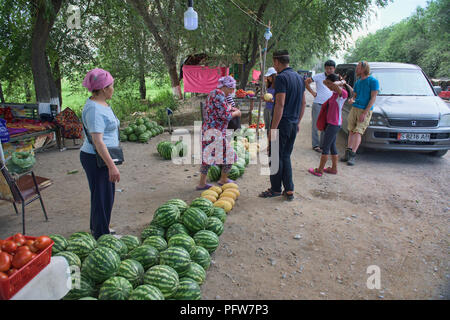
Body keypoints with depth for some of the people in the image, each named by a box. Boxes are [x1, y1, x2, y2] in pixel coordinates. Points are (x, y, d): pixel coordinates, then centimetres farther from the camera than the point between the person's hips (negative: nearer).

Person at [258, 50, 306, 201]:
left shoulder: (282, 77, -15)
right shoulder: (299, 77, 12)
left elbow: (280, 104, -22)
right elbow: (303, 102, 16)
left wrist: (273, 129, -20)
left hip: (282, 123, -8)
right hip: (294, 124, 8)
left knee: (276, 157, 4)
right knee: (286, 157, 15)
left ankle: (276, 189, 16)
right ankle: (289, 190, 17)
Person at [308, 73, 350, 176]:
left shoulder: (343, 93, -17)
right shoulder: (335, 93, 9)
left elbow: (335, 85, -38)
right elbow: (324, 82, 22)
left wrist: (342, 82, -19)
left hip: (334, 124, -9)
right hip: (330, 123, 9)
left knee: (325, 147, -3)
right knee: (332, 146, 16)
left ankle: (320, 170, 5)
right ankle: (334, 168, 26)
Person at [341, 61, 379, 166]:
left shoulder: (373, 81, -6)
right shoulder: (358, 81, 15)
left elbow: (373, 98, -11)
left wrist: (365, 113, -18)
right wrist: (351, 99, -6)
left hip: (365, 110, -6)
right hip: (354, 108, 6)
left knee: (358, 132, -11)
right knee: (351, 131, 4)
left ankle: (352, 155, -11)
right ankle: (348, 153, 8)